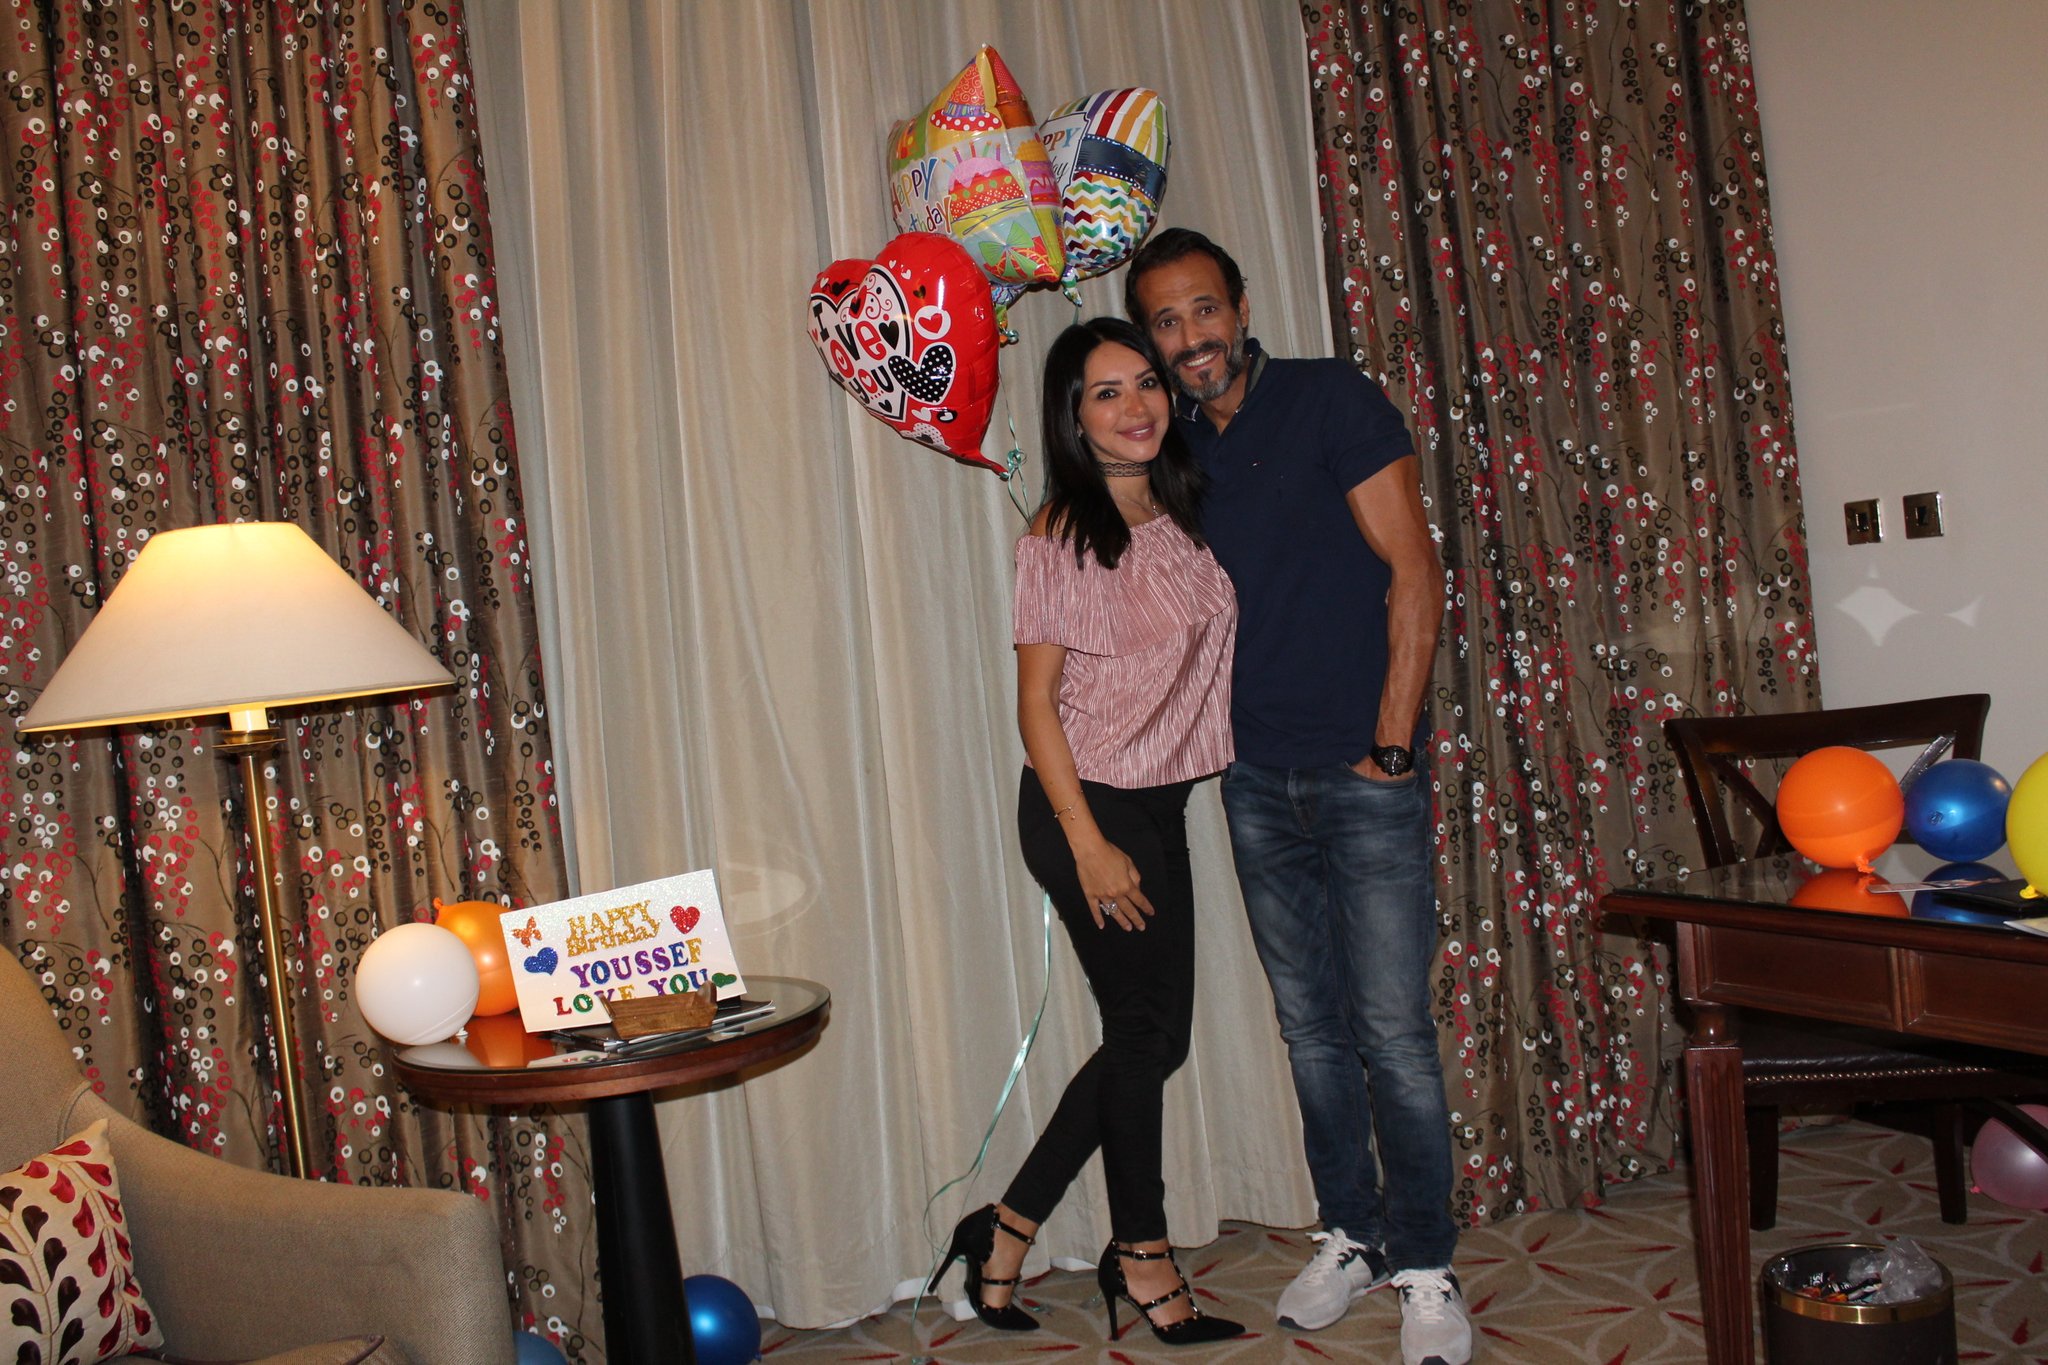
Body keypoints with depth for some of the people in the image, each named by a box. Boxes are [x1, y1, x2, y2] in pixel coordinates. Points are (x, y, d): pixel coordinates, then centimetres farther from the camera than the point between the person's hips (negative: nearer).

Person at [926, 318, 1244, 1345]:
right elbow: (1037, 705, -14)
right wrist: (1089, 845, -17)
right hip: (1086, 805, -7)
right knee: (1147, 1029, 3)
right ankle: (1142, 1256, 25)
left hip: (1161, 803, 8)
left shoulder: (1178, 517, 6)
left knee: (1152, 1034, 11)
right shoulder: (1059, 540, -14)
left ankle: (1008, 1228, 23)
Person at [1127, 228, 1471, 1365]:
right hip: (1255, 781, 5)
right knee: (1310, 1026, 13)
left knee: (1392, 1030, -2)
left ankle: (1425, 1268, 12)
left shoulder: (1332, 400, -5)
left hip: (1364, 774, -5)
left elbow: (1413, 572, -8)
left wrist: (1392, 743, -11)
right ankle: (1350, 1235, 28)